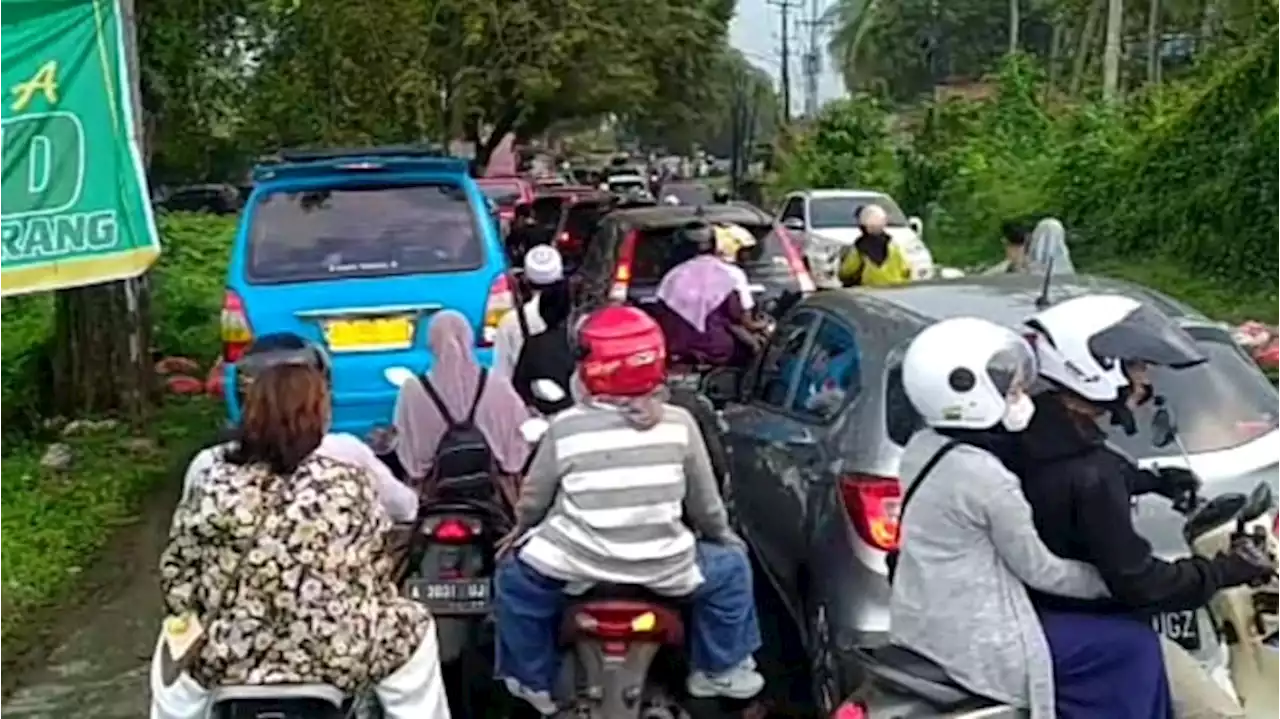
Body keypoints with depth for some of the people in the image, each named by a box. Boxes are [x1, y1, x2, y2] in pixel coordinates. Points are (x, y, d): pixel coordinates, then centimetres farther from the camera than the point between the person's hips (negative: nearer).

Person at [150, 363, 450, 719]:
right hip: (336, 655, -2)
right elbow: (375, 573, -1)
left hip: (226, 656, 2)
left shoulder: (214, 485, -5)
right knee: (414, 628, 26)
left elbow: (177, 572, 2)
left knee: (172, 649, 34)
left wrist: (189, 624, 20)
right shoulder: (349, 482, -9)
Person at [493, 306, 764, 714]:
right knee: (731, 566, 28)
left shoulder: (565, 428, -8)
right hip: (663, 567, 1)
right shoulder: (679, 424, -6)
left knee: (513, 579, 28)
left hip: (576, 566, 0)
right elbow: (704, 501, 5)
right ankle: (720, 669, 35)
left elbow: (534, 499, 5)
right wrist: (721, 535, 26)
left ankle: (535, 682, 33)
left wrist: (519, 532, 27)